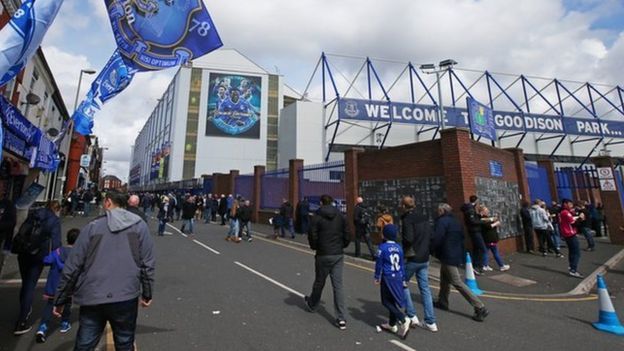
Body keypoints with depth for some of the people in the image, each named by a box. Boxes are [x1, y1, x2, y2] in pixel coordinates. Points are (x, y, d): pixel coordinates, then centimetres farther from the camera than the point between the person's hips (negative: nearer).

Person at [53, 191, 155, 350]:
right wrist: (147, 294, 8)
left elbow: (72, 266, 1)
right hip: (126, 297, 0)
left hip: (92, 298, 1)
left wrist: (60, 300, 12)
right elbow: (147, 264, -3)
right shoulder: (139, 225, -1)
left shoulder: (92, 226, 0)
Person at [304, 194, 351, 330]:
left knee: (319, 283, 16)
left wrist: (315, 248, 8)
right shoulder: (340, 216, 3)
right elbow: (347, 235, 4)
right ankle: (341, 318, 5)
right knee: (338, 285, 6)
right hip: (338, 255, 3)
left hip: (323, 255, -3)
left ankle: (311, 305, 40)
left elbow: (312, 236, -10)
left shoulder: (317, 217, -9)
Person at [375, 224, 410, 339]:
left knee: (386, 302, 5)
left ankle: (404, 320, -9)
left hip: (387, 278, -6)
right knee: (392, 301, 17)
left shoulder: (382, 247, -13)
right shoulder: (399, 247, 3)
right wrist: (403, 279, 18)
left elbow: (379, 264, -8)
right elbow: (402, 265, 9)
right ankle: (392, 324, 27)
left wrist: (377, 277, 4)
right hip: (398, 277, 6)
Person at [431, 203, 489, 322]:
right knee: (444, 279, 21)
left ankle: (480, 308, -4)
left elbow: (436, 238, -20)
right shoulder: (454, 221, 14)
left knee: (457, 283, -5)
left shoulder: (442, 221, -15)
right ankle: (442, 302, 31)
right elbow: (461, 237, 18)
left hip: (448, 256, -10)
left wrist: (432, 250, -3)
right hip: (456, 254, 10)